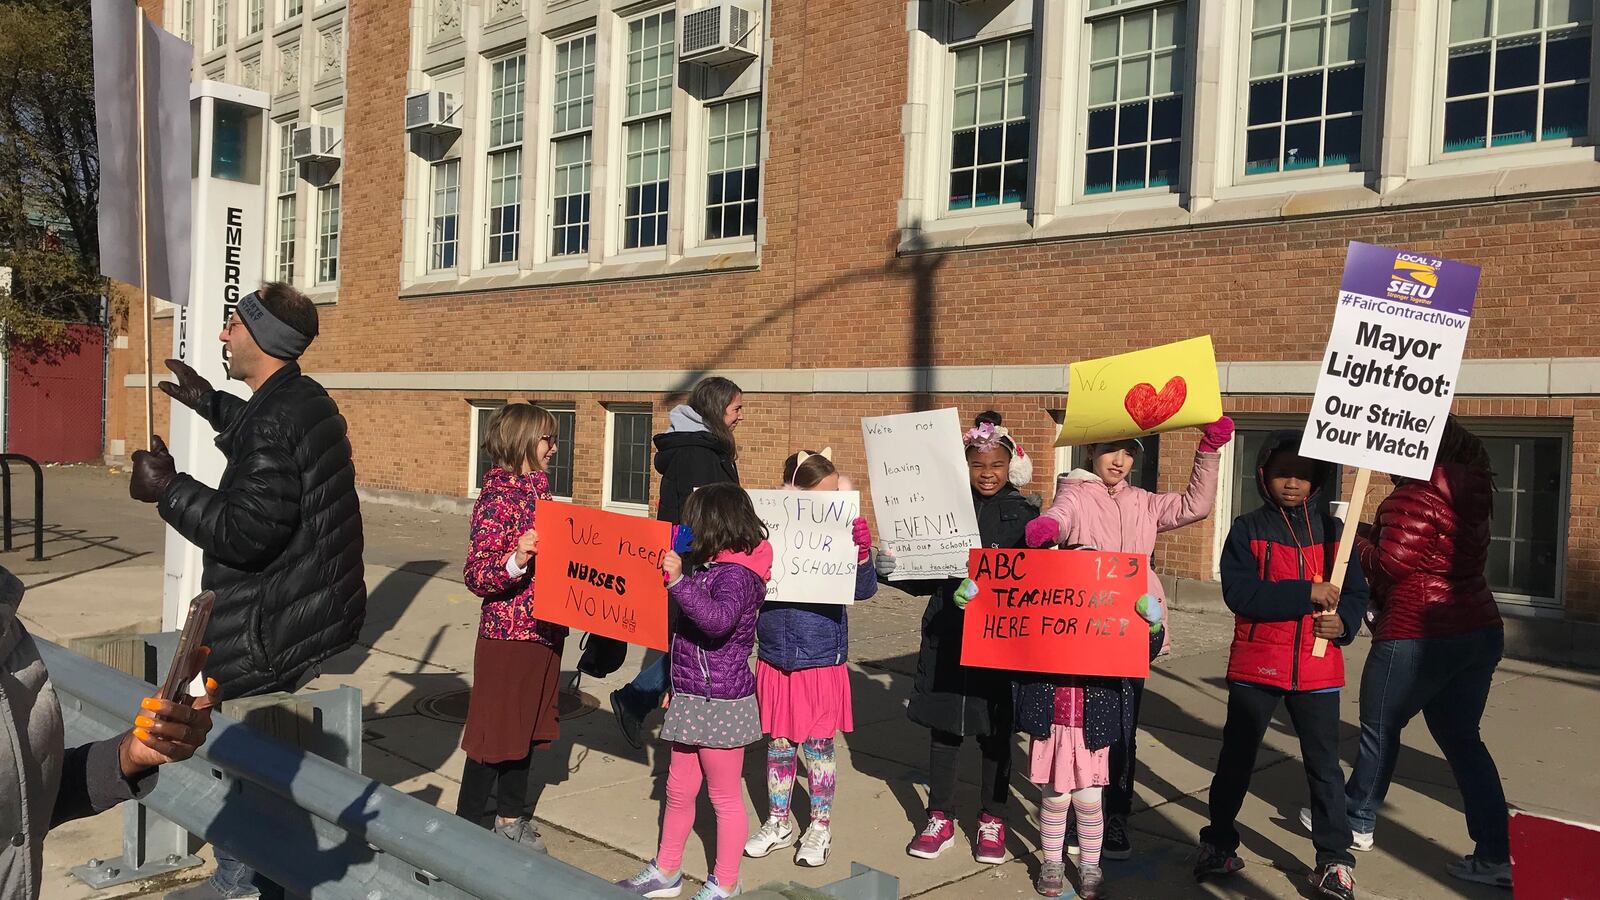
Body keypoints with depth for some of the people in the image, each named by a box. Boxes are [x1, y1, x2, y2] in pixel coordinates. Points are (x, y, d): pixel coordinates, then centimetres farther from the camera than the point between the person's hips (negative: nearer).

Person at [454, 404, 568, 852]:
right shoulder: (497, 497, -16)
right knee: (494, 731, 3)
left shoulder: (539, 490, 10)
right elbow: (475, 576, -21)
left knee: (526, 727, 17)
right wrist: (516, 561, -37)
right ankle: (469, 824, 18)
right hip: (508, 634, -8)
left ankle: (511, 815, 32)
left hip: (543, 631, 8)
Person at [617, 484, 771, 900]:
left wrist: (679, 581, -41)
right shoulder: (709, 568, 11)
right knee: (678, 788, 18)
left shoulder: (735, 574, -18)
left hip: (721, 704, -9)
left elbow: (719, 619, -38)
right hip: (691, 700, 9)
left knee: (724, 796, 6)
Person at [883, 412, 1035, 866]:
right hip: (946, 637, 1)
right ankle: (940, 819, 26)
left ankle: (992, 821, 28)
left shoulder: (1024, 515, -1)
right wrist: (892, 569, -13)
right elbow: (924, 580, 5)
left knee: (995, 732, 10)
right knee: (943, 728, 10)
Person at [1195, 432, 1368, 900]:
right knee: (1236, 759, 11)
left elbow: (1356, 592, 5)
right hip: (1255, 667, -1)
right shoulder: (1247, 530, -4)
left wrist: (1343, 621, -16)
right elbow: (1239, 593, -16)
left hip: (1317, 669, 2)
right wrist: (1307, 594, -22)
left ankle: (1333, 859, 20)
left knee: (1324, 764, 7)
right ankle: (1218, 844, 27)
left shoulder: (1331, 531, 5)